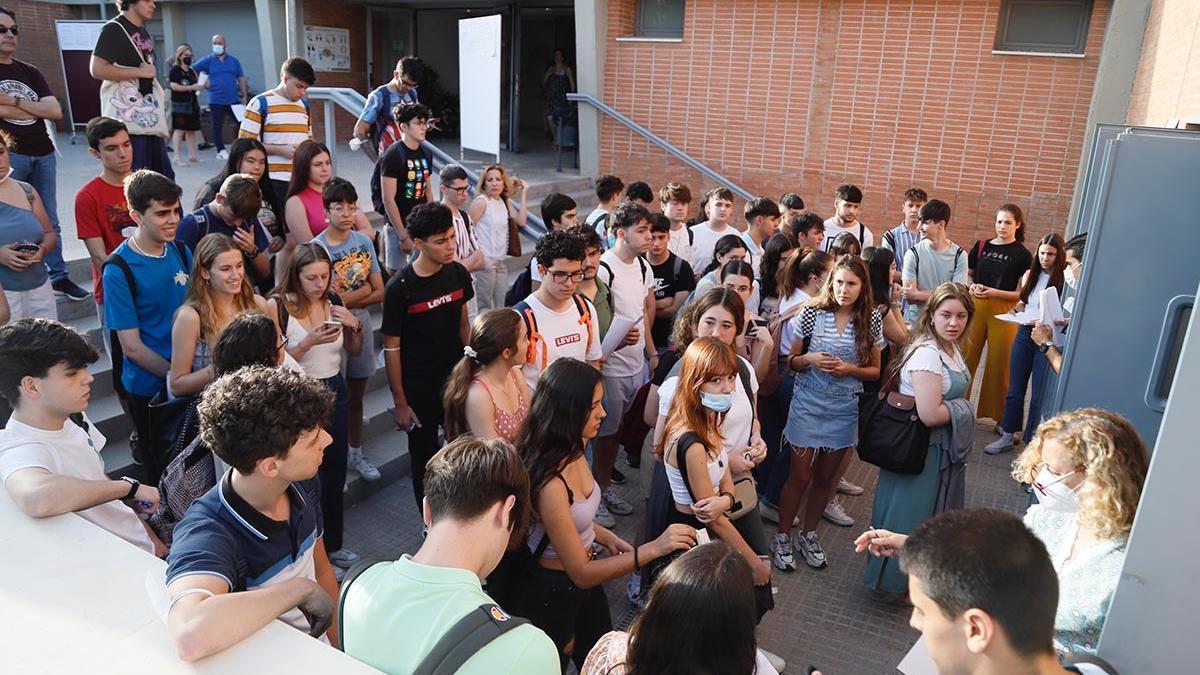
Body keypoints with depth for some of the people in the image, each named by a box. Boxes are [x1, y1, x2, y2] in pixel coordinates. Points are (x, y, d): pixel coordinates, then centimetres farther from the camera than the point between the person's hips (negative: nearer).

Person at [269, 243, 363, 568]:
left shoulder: (334, 302, 0)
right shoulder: (278, 305, -13)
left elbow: (355, 351, 10)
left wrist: (355, 326, -8)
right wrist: (310, 341, -25)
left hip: (335, 390, 5)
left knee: (336, 471, 15)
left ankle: (332, 544, 34)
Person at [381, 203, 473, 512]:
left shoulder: (458, 274, -5)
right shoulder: (399, 288, -18)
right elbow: (392, 347, -12)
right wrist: (399, 402, -9)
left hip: (457, 380, 4)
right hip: (419, 389, -4)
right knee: (425, 457, 11)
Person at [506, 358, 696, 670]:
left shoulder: (573, 451, -8)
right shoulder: (550, 483, -34)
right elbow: (581, 573, -28)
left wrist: (607, 538, -3)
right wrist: (653, 548, -34)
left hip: (584, 577, 8)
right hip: (550, 595, -8)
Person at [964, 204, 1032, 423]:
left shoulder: (1022, 254, -2)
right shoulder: (981, 246, 8)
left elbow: (1025, 293, -6)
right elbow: (967, 275, 14)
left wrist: (995, 292, -17)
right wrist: (972, 286, -6)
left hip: (1003, 311, -3)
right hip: (976, 306, 3)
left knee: (999, 362, 3)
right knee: (966, 357, 5)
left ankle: (998, 414, 16)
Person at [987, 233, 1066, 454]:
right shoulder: (1030, 275, 6)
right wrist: (1014, 311, -2)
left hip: (1048, 339, -5)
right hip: (1024, 334, 5)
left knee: (1039, 396, 3)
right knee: (1015, 389, 14)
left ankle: (1031, 443, 17)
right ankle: (1007, 435, 27)